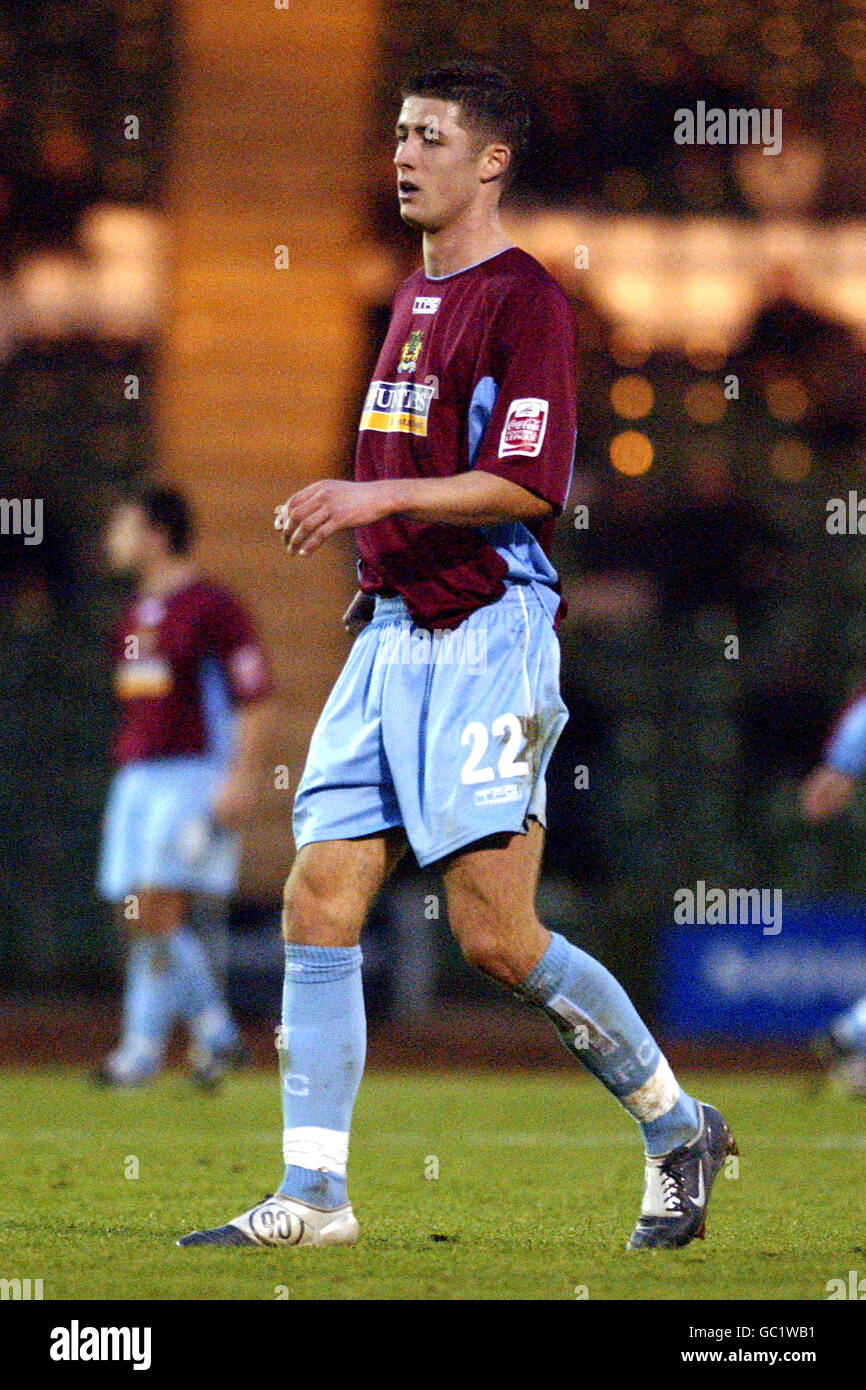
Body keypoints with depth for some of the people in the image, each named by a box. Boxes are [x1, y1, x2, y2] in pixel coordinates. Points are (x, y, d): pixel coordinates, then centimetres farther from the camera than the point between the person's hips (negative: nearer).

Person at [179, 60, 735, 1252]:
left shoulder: (524, 300, -9)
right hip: (392, 637, 9)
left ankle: (677, 1128, 8)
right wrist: (346, 516, 15)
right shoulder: (413, 298, 19)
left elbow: (529, 484, -17)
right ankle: (313, 1196, 1)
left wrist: (380, 498, -20)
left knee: (496, 936, -10)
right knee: (317, 906, -1)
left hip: (486, 639, -9)